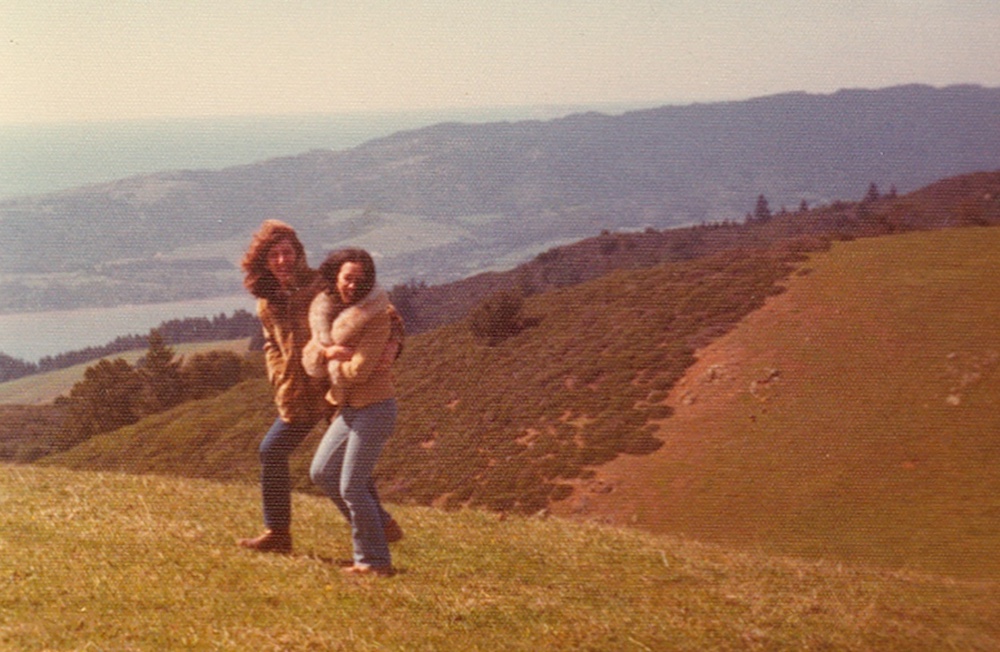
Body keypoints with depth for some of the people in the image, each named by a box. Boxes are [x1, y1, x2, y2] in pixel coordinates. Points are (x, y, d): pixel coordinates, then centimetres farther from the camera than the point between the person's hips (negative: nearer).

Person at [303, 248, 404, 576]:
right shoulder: (327, 312, 8)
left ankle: (374, 560, 3)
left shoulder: (377, 317, -16)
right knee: (322, 472, 14)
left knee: (352, 486, -7)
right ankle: (382, 526, 24)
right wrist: (328, 352, -19)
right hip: (349, 409, 9)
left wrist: (332, 362, -3)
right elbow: (310, 358, 2)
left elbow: (359, 371, -20)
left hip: (374, 408, -9)